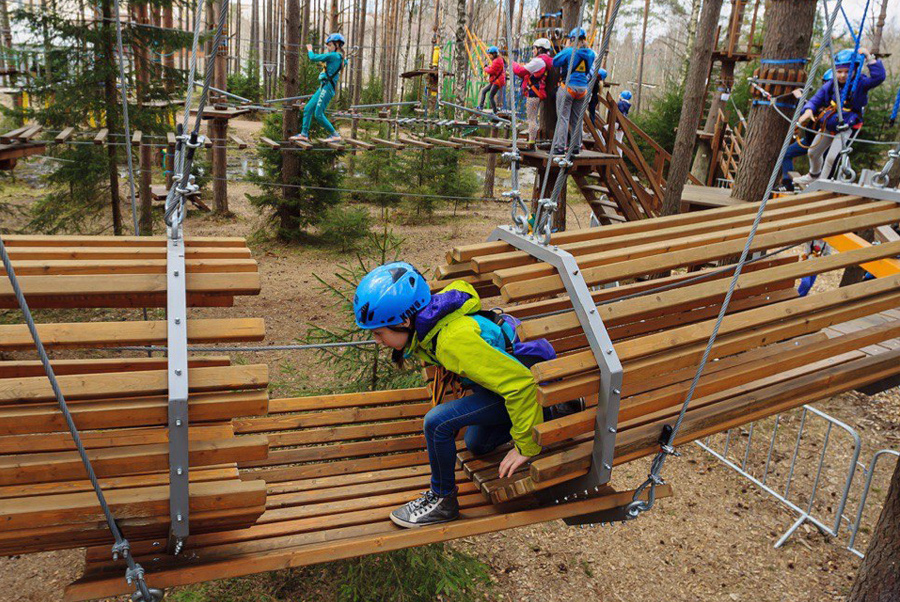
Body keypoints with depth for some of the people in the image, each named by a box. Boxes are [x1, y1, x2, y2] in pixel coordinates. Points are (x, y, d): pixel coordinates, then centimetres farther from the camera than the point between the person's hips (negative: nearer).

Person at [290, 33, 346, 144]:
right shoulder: (339, 57, 14)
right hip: (323, 87, 10)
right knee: (308, 109, 9)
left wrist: (310, 50, 11)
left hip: (327, 87, -10)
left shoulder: (333, 55, -13)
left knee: (318, 114, -9)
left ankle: (335, 135, -1)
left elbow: (313, 58, -9)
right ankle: (304, 134, 11)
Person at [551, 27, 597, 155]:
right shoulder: (591, 54, 6)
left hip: (568, 87, -5)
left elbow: (555, 62, -2)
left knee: (563, 118, -4)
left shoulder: (569, 52, -10)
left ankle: (559, 147, -8)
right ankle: (576, 147, 17)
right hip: (583, 89, 5)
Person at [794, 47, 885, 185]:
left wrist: (869, 58, -32)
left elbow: (879, 77, -28)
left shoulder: (860, 83, -14)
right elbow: (816, 99, -4)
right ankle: (814, 174, 49)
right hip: (827, 127, 6)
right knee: (813, 152, 20)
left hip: (845, 129, -6)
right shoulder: (830, 85, -4)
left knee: (831, 158, -16)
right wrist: (808, 110, -26)